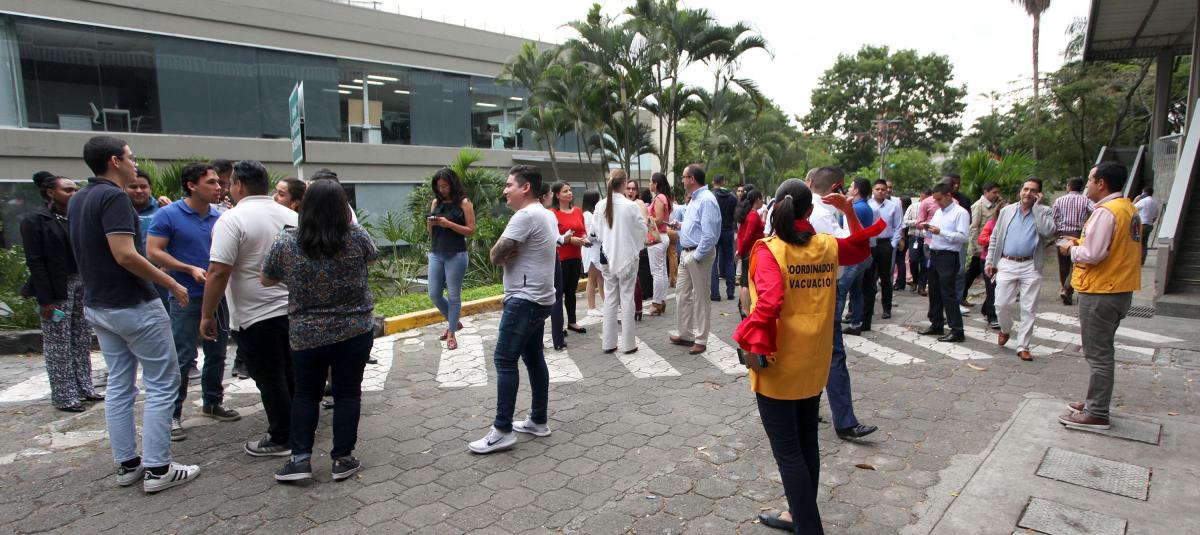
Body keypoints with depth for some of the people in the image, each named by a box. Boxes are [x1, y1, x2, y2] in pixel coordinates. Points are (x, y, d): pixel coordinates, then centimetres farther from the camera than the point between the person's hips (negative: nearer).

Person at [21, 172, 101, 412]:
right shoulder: (35, 219, -7)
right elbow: (35, 262, -10)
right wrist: (45, 299, -14)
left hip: (83, 285, 5)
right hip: (57, 289, -5)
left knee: (82, 341, 11)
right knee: (58, 345, 3)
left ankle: (84, 388, 21)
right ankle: (64, 397, 11)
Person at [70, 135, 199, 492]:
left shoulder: (77, 201, 12)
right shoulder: (113, 196, -17)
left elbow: (91, 253, 19)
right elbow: (125, 255, -25)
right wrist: (171, 284, -17)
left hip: (97, 305, 9)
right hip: (133, 306, -9)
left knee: (119, 385, 13)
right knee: (162, 384, -2)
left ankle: (127, 464, 20)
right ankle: (157, 469, 1)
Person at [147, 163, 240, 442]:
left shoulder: (219, 216, 7)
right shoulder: (168, 215, -8)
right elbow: (154, 252, -10)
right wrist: (191, 269, -18)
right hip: (187, 297, -5)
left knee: (217, 353, 14)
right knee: (182, 358, -3)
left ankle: (213, 402, 29)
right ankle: (172, 414, 8)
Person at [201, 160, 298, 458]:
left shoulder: (233, 219, -13)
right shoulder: (291, 216, 7)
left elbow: (218, 272, -19)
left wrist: (207, 316, -10)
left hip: (257, 317, -7)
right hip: (293, 310, 7)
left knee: (270, 380, 3)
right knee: (292, 376, 17)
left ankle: (280, 439, 13)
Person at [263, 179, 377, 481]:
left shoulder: (285, 242, -8)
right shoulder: (357, 236, -10)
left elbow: (266, 280, 6)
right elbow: (371, 260, 11)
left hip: (305, 335, 1)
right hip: (354, 331, 0)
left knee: (305, 394, 17)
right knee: (347, 394, 10)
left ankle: (300, 458, 16)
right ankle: (342, 459, 16)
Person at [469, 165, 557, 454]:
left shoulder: (526, 216, -17)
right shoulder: (546, 215, 14)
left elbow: (494, 255, -17)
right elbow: (500, 255, 14)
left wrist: (502, 254, 3)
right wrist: (509, 253, -7)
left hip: (525, 300, -10)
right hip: (539, 299, 10)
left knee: (504, 360, -7)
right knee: (534, 358, 14)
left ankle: (502, 430, -2)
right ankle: (539, 421, 22)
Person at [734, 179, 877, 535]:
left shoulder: (769, 250, -16)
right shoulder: (828, 246, 2)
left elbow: (769, 303, -29)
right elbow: (860, 248, 24)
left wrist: (757, 348, -21)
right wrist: (849, 211, 18)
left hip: (779, 365, -6)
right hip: (814, 363, 7)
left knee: (787, 450, 4)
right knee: (806, 442, 20)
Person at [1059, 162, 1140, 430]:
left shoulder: (1105, 212, -20)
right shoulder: (1129, 209, 12)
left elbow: (1092, 255, -25)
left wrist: (1072, 249, -6)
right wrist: (1081, 242, 10)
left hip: (1100, 293, -10)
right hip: (1120, 290, 10)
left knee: (1098, 355, -2)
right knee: (1102, 352, 19)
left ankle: (1096, 414, 6)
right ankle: (1096, 402, 30)